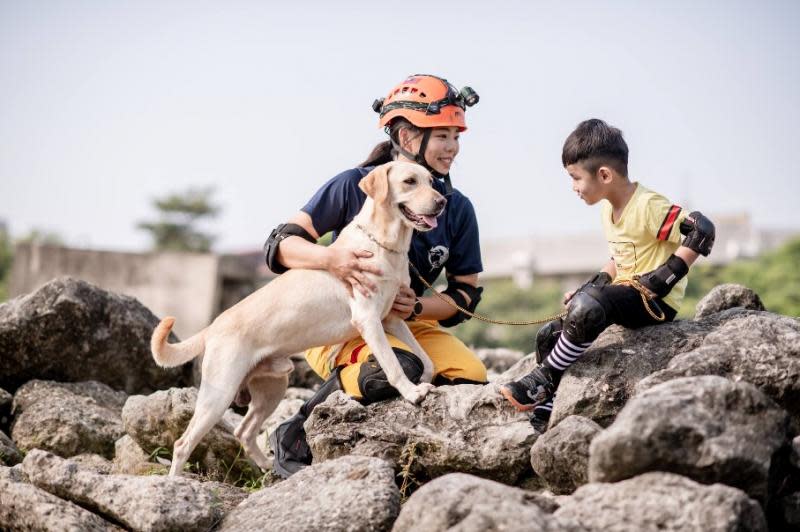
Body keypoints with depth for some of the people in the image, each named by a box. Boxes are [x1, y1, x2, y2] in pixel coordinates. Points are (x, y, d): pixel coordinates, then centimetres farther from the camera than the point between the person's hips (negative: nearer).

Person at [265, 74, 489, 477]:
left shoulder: (457, 209, -4)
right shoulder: (354, 185, -15)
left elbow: (467, 294, 2)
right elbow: (279, 246, -16)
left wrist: (417, 308, -18)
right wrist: (330, 258, -36)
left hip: (407, 323, 5)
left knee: (473, 380, -20)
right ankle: (294, 436, -16)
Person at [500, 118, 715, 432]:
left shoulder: (647, 206, -18)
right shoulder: (608, 209, 11)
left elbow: (702, 229, -25)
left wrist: (664, 277, -26)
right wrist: (592, 286, 8)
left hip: (657, 302, -10)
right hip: (625, 296, 10)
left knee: (586, 308, -34)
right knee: (549, 335, 3)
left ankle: (543, 381, -17)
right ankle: (545, 416, 4)